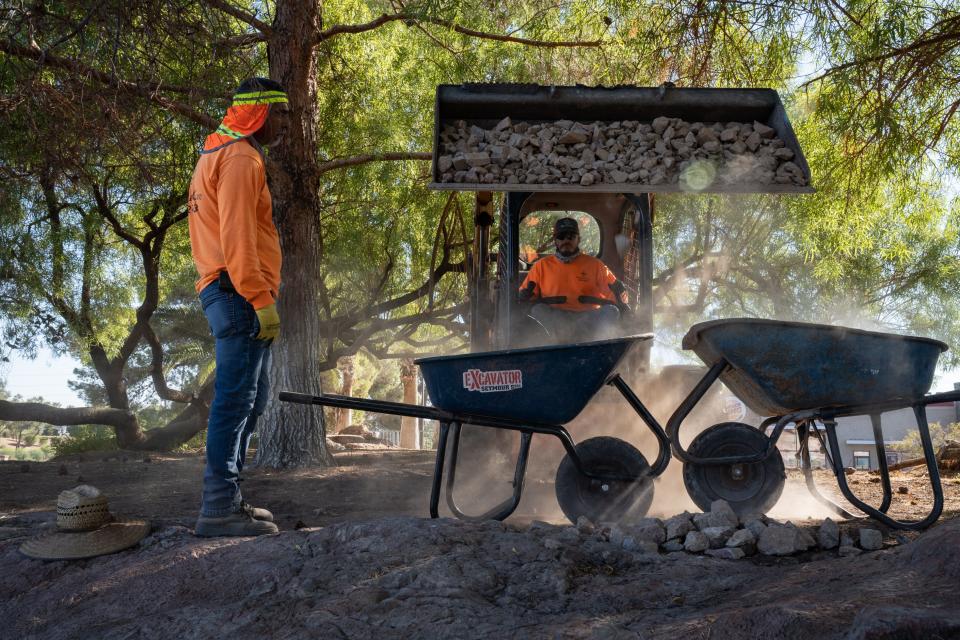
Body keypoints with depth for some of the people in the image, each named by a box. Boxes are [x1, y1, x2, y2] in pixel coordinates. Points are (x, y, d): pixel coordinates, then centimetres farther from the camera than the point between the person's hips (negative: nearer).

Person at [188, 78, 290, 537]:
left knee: (248, 400, 13)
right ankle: (219, 508, -8)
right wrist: (262, 300, -21)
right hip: (240, 294, -11)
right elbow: (239, 239, -20)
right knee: (236, 400, -10)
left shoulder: (219, 155, 24)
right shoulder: (241, 158, -10)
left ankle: (226, 498, 18)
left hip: (228, 294, 11)